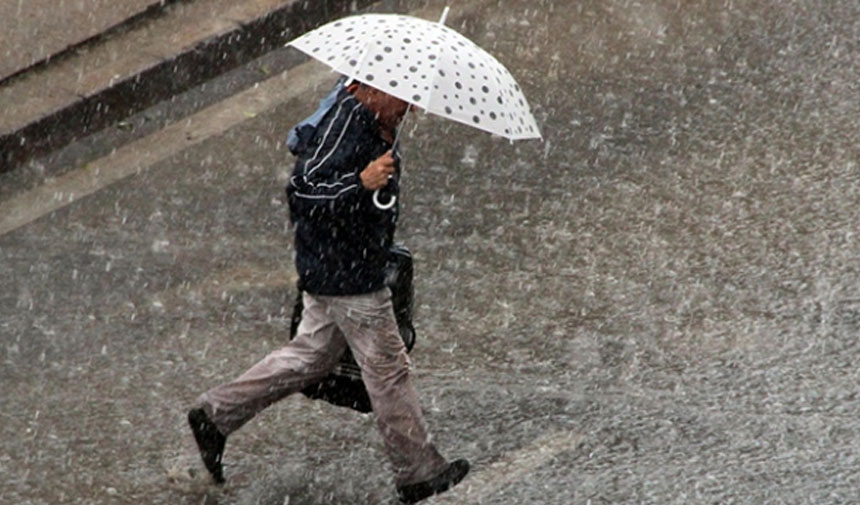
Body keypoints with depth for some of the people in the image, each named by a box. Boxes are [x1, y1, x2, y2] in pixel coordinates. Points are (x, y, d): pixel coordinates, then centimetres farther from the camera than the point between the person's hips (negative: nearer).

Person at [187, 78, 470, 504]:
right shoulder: (346, 125, -25)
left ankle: (216, 413, 26)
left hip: (329, 271, 10)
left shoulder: (371, 121, 5)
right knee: (387, 369, 2)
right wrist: (362, 182, -40)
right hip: (346, 274, -10)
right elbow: (303, 188, -29)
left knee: (311, 356, 20)